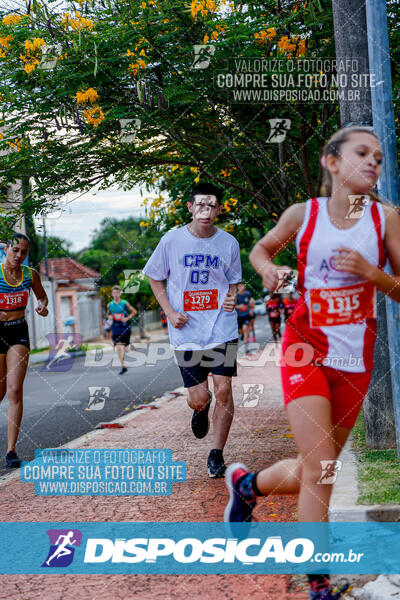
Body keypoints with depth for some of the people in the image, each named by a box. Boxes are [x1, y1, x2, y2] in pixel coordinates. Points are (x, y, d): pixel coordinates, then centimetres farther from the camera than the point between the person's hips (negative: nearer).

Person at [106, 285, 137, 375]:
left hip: (125, 327, -1)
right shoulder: (109, 305, 4)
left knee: (125, 346, 8)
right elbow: (108, 314, 20)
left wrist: (127, 318, -10)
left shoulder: (125, 303, -4)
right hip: (115, 328, 1)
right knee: (118, 347, -10)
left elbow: (134, 311, 4)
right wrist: (109, 317, -3)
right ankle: (123, 366, -6)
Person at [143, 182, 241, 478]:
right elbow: (155, 278, 9)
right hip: (186, 332, -1)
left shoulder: (229, 243, 1)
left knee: (223, 390, -6)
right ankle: (201, 409, 39)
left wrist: (232, 300, -7)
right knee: (199, 398, -1)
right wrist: (170, 312, -3)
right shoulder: (172, 240, -3)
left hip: (222, 328, 1)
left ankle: (216, 454, 12)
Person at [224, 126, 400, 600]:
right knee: (320, 471, -13)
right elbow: (262, 248, 17)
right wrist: (267, 268, -4)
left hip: (354, 357, 2)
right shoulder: (303, 214, -3)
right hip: (305, 350, -2)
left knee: (312, 472, 11)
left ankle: (246, 483, 43)